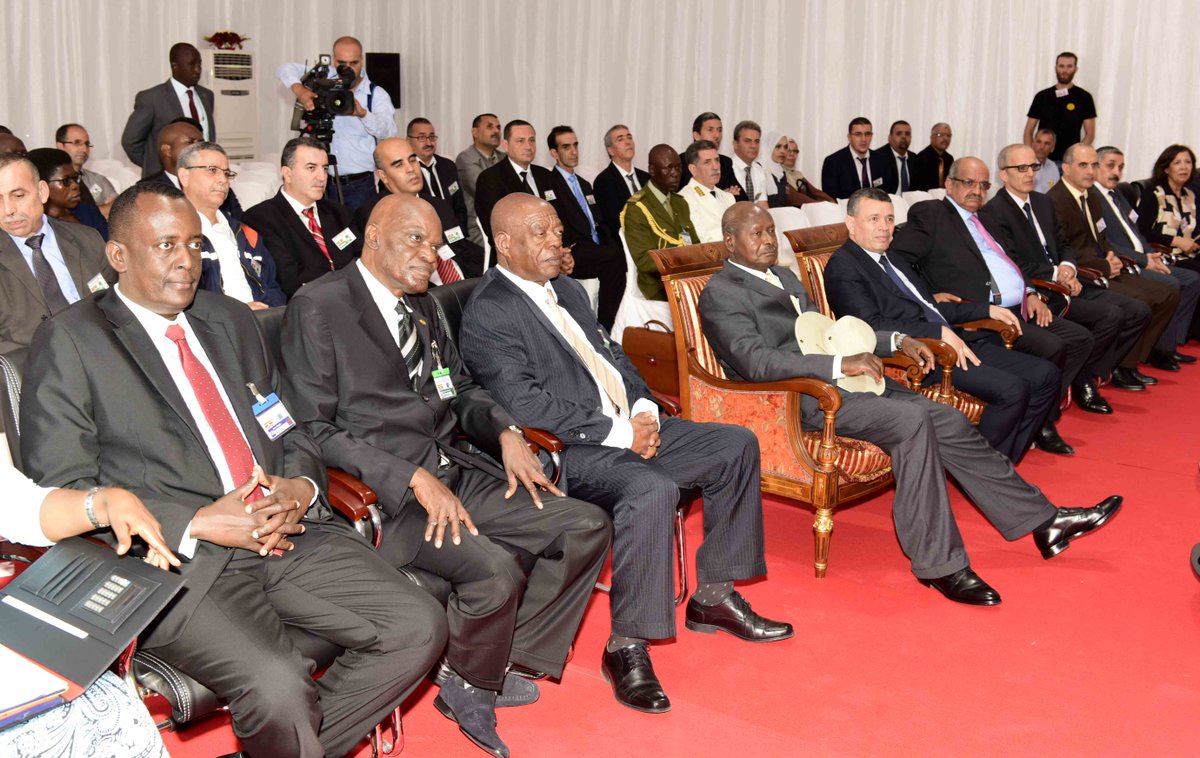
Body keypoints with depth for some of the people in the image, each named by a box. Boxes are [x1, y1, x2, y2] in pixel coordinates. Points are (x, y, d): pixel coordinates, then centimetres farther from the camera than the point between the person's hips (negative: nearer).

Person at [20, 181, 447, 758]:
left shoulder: (231, 321, 19)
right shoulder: (71, 342, 0)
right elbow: (62, 492, -6)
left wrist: (300, 488, -2)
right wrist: (199, 525, -15)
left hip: (288, 535, 6)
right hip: (180, 560, -5)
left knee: (420, 628, -12)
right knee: (280, 688, -29)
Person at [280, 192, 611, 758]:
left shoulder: (423, 305, 17)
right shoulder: (318, 307, -8)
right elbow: (314, 428, -14)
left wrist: (506, 432, 3)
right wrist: (414, 478, -21)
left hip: (453, 471, 8)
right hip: (381, 491, -8)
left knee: (588, 527, -5)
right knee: (495, 572, -29)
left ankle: (509, 662, 6)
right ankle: (469, 691, 2)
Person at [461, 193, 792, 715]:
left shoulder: (566, 289, 18)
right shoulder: (488, 313, -11)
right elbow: (526, 406, -21)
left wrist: (643, 409, 0)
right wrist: (618, 431, -18)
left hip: (629, 427, 10)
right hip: (568, 451, -10)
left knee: (737, 445, 4)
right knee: (651, 490, -36)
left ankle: (713, 597, 12)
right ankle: (627, 645, -20)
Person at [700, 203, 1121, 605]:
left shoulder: (785, 277, 22)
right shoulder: (721, 294, -7)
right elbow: (756, 361, -22)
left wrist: (897, 341, 10)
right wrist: (841, 364, -27)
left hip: (840, 381, 9)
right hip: (800, 401, -9)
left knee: (948, 422, -3)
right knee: (912, 420, -27)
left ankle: (1043, 523, 6)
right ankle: (939, 564, -22)